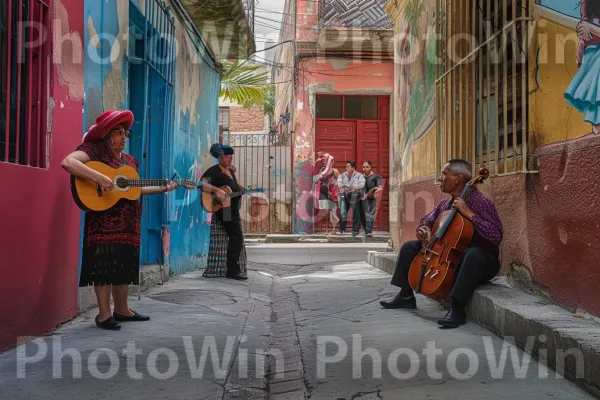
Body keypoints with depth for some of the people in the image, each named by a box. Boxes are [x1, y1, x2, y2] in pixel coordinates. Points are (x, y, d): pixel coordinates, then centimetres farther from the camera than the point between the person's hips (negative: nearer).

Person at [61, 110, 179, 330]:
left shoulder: (130, 160, 16)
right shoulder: (93, 150, -8)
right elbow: (67, 162, -25)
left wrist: (163, 188, 15)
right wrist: (99, 177, -31)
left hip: (128, 221, 8)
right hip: (104, 219, -8)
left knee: (124, 264, 12)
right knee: (105, 264, -7)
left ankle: (122, 309, 24)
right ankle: (104, 314, 2)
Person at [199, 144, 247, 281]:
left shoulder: (231, 171, 19)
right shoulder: (214, 171, -8)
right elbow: (202, 184, -22)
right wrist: (217, 190, -33)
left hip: (233, 209, 10)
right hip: (223, 209, -10)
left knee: (236, 238, 13)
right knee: (237, 237, -16)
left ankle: (234, 270, 24)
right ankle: (233, 271, -12)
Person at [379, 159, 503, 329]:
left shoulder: (480, 201, -18)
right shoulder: (445, 204, 4)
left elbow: (496, 237, -27)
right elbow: (427, 220, 21)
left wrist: (469, 214, -30)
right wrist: (424, 229, -5)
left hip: (480, 259, -8)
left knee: (473, 254, -43)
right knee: (410, 247, 8)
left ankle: (457, 309, -37)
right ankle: (406, 296, 11)